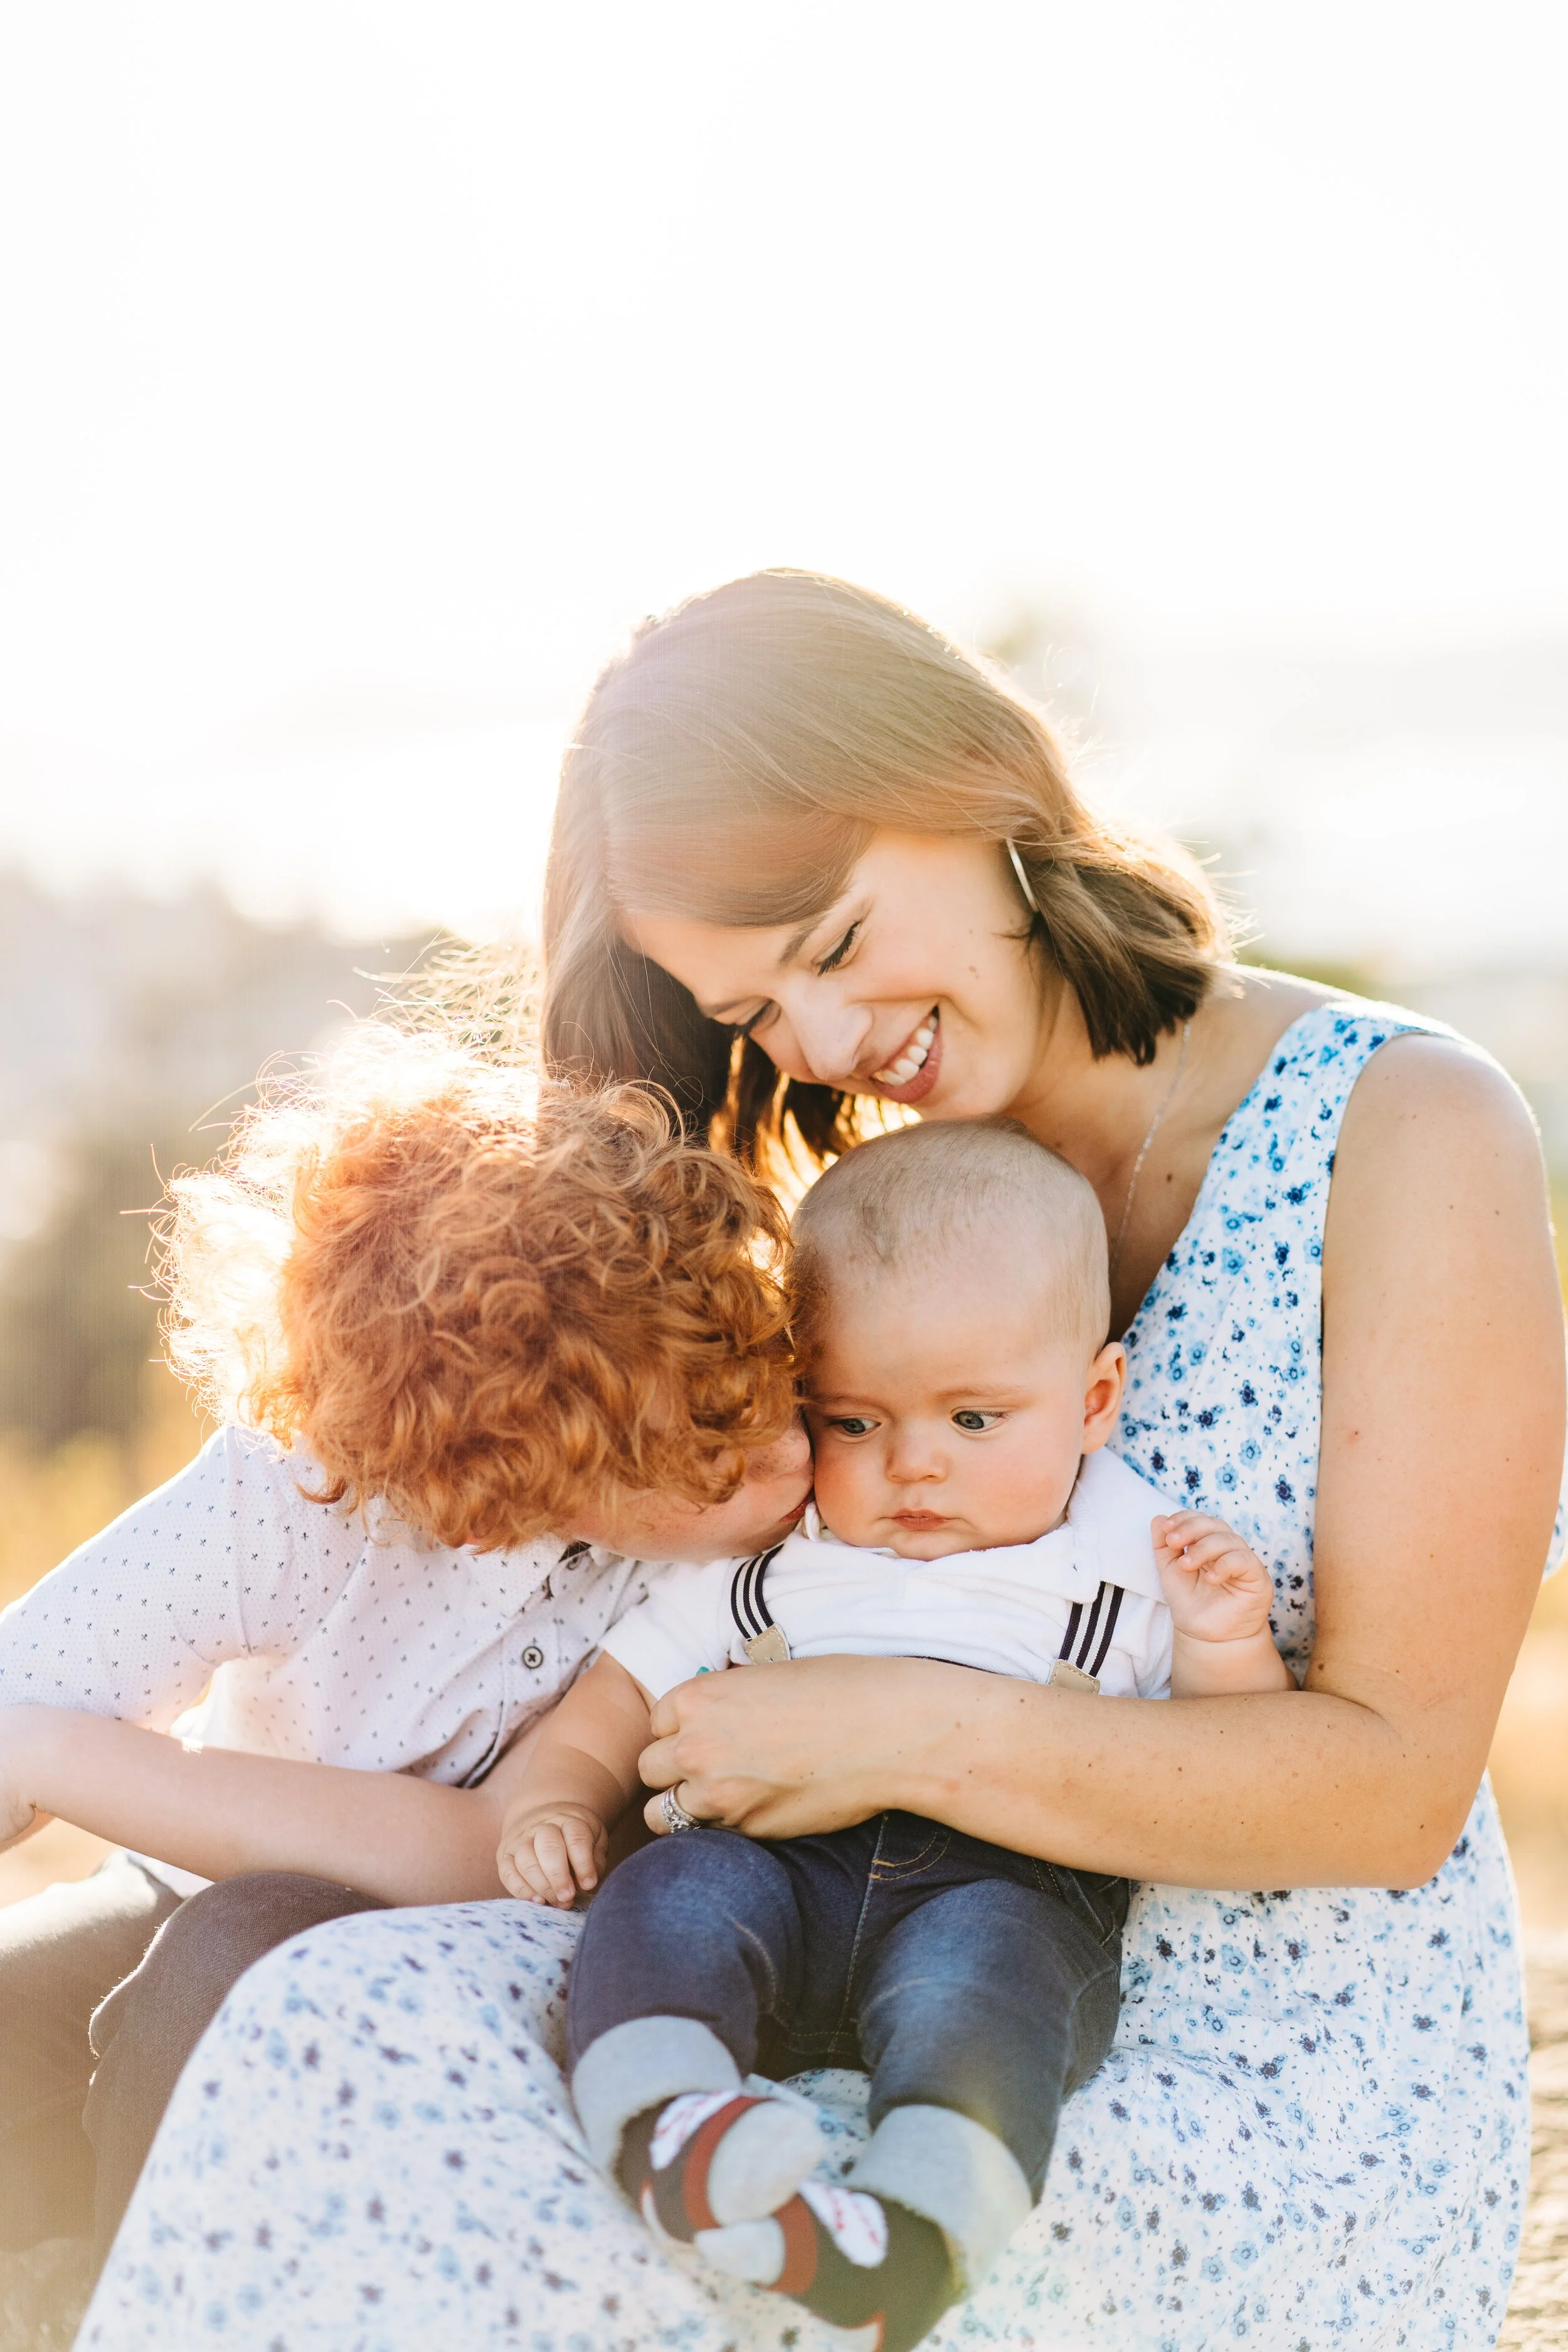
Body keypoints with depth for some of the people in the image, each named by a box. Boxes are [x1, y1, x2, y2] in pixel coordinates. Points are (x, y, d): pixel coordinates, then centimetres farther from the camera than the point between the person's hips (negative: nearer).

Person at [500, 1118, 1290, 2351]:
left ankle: (913, 2231, -57)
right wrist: (556, 1796, 6)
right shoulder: (766, 1548, 21)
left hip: (1015, 1886, -3)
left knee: (975, 1965, -36)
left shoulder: (1141, 1559, 14)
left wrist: (1225, 1649, -4)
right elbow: (625, 1687, 26)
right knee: (673, 1892, -29)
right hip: (784, 1864, 3)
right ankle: (661, 2121, -51)